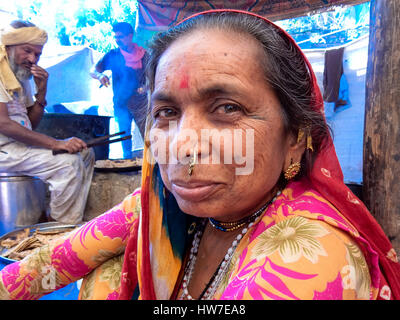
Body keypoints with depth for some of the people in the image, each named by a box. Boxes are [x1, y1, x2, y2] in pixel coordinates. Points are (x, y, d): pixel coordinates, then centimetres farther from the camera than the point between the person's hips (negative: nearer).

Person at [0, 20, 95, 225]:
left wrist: (41, 91, -2)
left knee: (85, 152, 2)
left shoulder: (22, 77, 14)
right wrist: (56, 144, -27)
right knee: (67, 162, -25)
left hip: (21, 143, 9)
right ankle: (62, 226, -6)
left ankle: (74, 220, 2)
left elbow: (31, 125, 13)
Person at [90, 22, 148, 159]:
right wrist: (100, 75, -24)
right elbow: (93, 71, 0)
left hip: (140, 102, -1)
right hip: (121, 103, 1)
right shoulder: (113, 55, 3)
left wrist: (145, 87, -13)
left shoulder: (143, 54, 2)